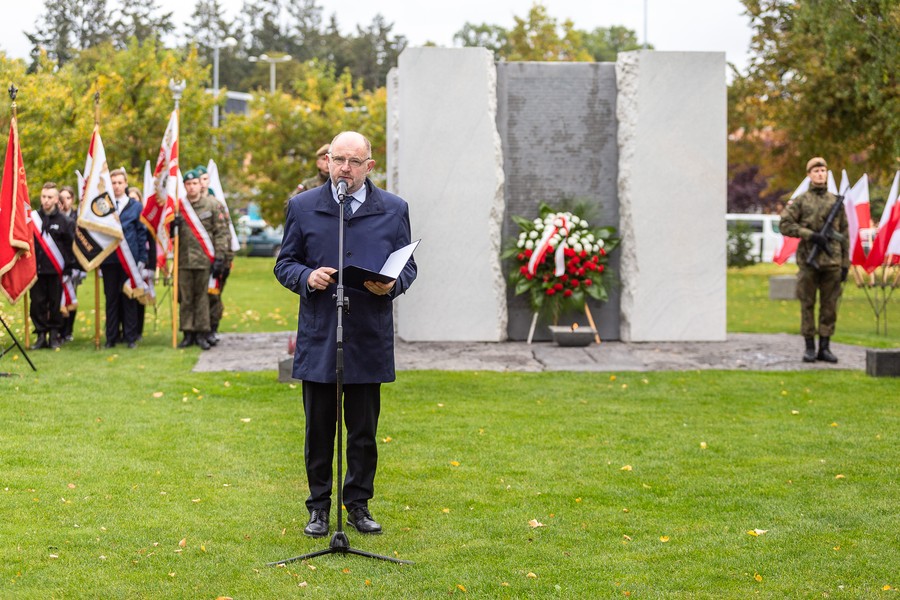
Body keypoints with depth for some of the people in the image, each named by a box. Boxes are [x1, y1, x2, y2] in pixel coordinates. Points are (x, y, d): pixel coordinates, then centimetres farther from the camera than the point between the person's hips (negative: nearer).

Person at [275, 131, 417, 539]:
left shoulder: (393, 210, 6)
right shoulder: (302, 207, 5)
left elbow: (408, 265, 10)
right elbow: (284, 263, 8)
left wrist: (392, 284, -12)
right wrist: (307, 277, -13)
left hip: (370, 340, 0)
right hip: (318, 339, 0)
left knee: (364, 431, 7)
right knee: (319, 429, 6)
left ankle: (358, 505, 20)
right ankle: (319, 507, 17)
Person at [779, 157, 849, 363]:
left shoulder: (836, 201, 10)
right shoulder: (800, 201, 3)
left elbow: (844, 234, 10)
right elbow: (784, 224, -6)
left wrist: (846, 263, 5)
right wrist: (811, 235, -15)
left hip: (832, 261, 2)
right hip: (808, 260, -2)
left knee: (829, 306, 2)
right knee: (807, 305, 1)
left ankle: (825, 348, 8)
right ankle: (809, 347, 7)